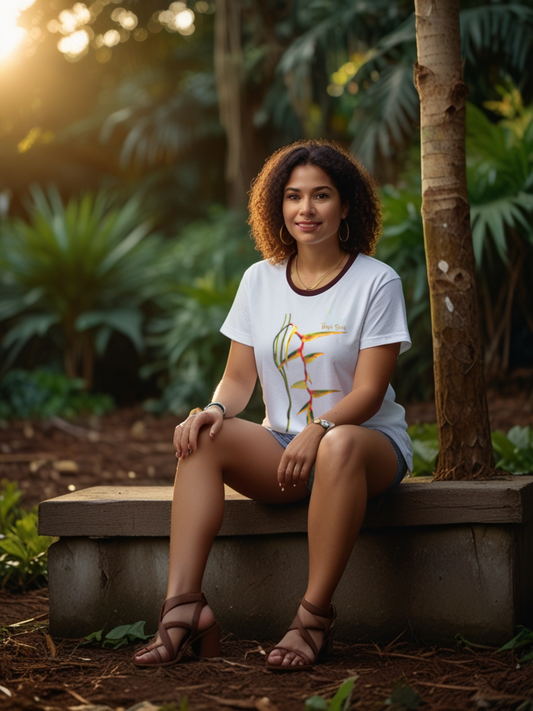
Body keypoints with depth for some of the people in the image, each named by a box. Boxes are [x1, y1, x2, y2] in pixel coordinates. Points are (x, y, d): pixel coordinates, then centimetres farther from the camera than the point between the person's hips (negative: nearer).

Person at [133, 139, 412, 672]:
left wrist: (319, 430, -31)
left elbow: (368, 391, -12)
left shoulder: (376, 282, -5)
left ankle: (314, 617, -34)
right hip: (283, 449, 4)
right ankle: (183, 602, -31)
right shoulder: (260, 280, 7)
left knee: (340, 446, -39)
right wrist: (216, 409, -17)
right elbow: (239, 377, 6)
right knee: (202, 438, -23)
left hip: (372, 442, -4)